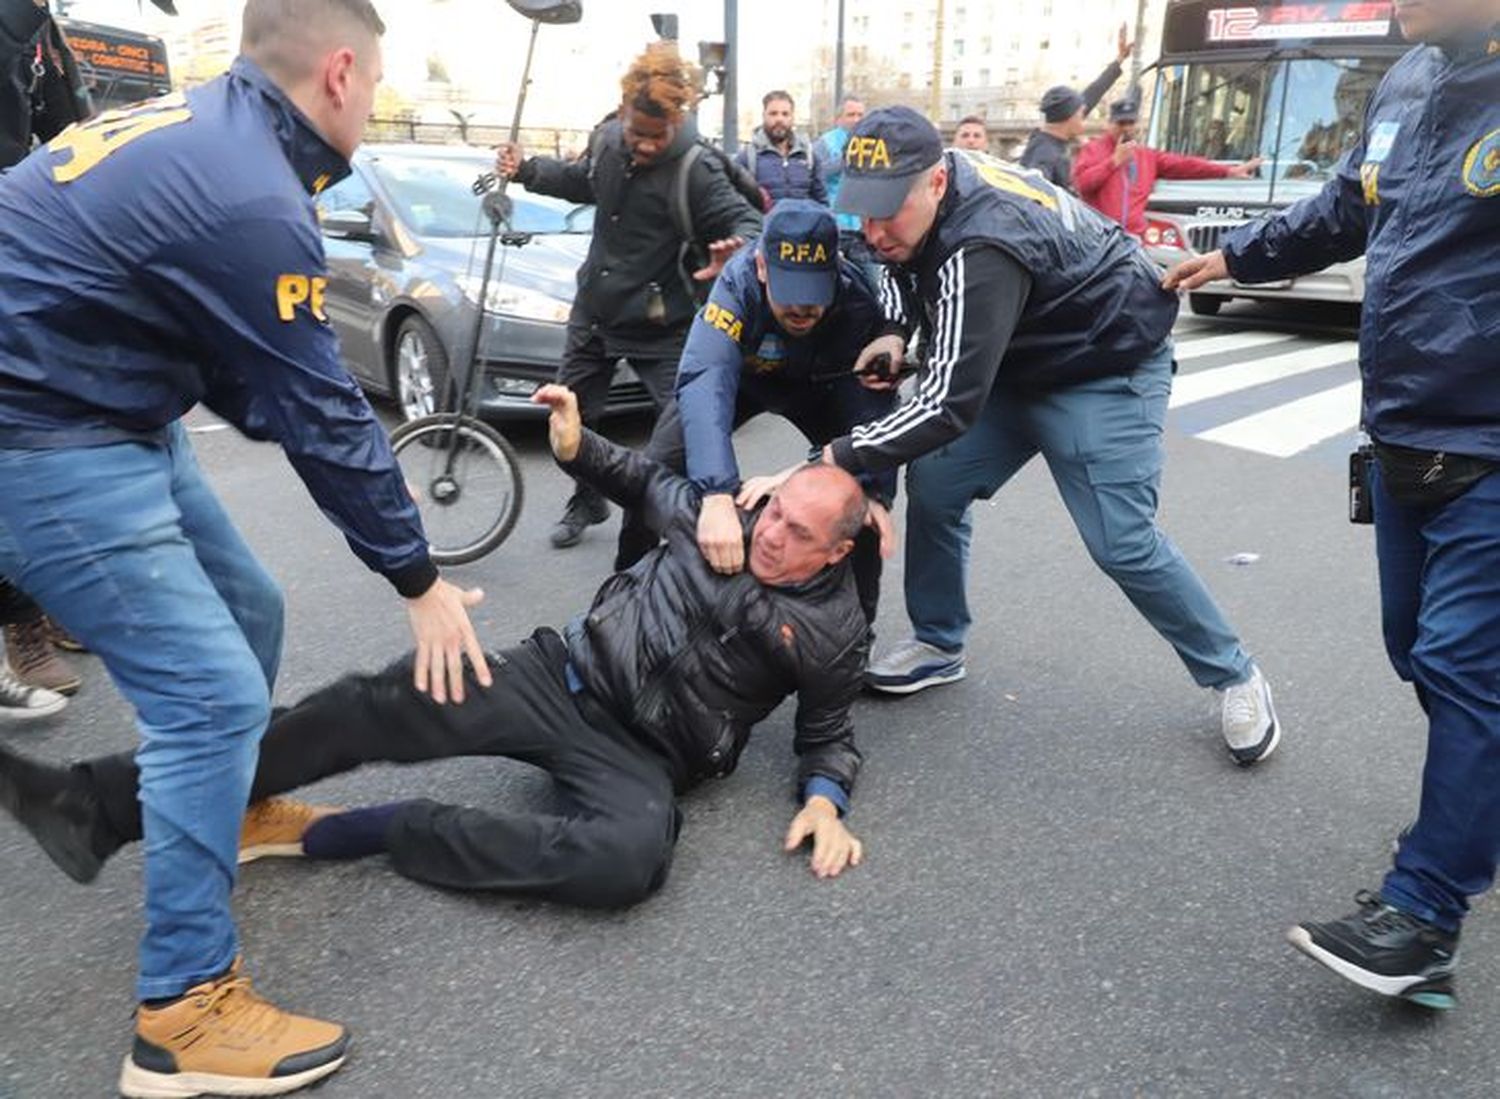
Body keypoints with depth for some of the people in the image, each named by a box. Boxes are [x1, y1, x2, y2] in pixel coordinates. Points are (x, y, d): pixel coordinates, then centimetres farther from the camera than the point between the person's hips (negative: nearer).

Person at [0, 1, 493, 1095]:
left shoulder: (198, 131, 9)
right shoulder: (250, 200, -23)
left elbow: (252, 376, 13)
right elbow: (322, 415, -19)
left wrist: (366, 469, 10)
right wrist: (420, 579, -9)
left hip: (104, 411, 10)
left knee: (246, 616, 17)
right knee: (214, 695, -10)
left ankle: (236, 817, 40)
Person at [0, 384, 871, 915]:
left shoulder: (835, 632, 0)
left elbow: (828, 734, 10)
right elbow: (650, 483, 23)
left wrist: (824, 799, -10)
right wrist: (579, 448, 6)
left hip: (640, 753, -3)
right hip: (562, 677, 3)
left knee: (631, 858, -37)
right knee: (379, 707, -20)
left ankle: (325, 833, -26)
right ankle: (104, 806, -20)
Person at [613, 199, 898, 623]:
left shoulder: (858, 301, -35)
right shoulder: (739, 281, -39)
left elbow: (874, 401, -33)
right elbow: (705, 380, -53)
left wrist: (875, 491, -50)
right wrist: (717, 495, -66)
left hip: (819, 385, 1)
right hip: (743, 374, -1)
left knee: (867, 487, -17)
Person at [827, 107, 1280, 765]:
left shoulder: (982, 247, -38)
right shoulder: (919, 198, -11)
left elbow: (951, 404, -40)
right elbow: (903, 266, 12)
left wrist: (833, 459, -36)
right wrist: (895, 331, -9)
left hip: (1105, 370, -8)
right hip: (1013, 361, 8)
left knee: (1122, 543, -13)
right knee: (932, 487, -2)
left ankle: (1234, 679, 10)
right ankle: (938, 645, 16)